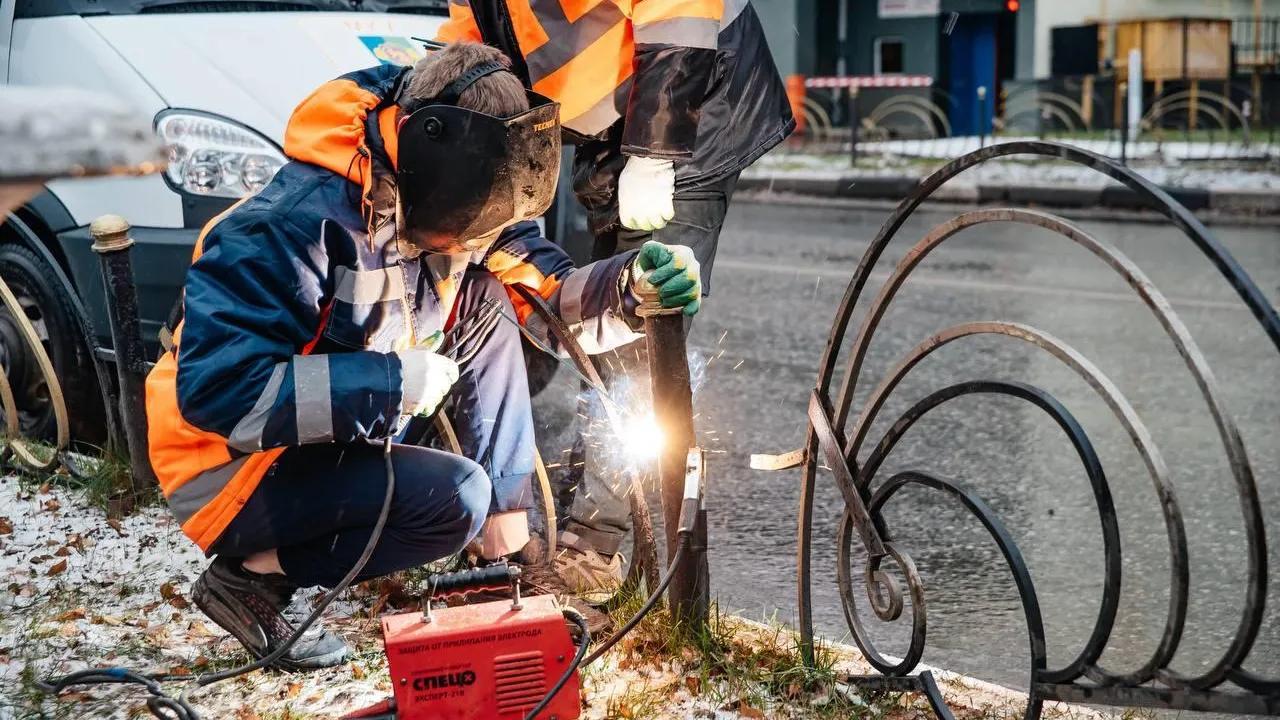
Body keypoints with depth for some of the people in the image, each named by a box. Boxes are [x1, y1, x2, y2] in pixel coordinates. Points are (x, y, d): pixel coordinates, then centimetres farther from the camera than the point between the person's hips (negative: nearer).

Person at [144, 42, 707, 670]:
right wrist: (393, 382, -32)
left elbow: (547, 299, 1)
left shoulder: (447, 210, -6)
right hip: (230, 470, -8)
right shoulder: (299, 223, -31)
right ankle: (256, 576, -7)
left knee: (486, 304, -3)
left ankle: (510, 550, -1)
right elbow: (216, 389, -35)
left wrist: (633, 286, -21)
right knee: (456, 496, -26)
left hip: (331, 439, 8)